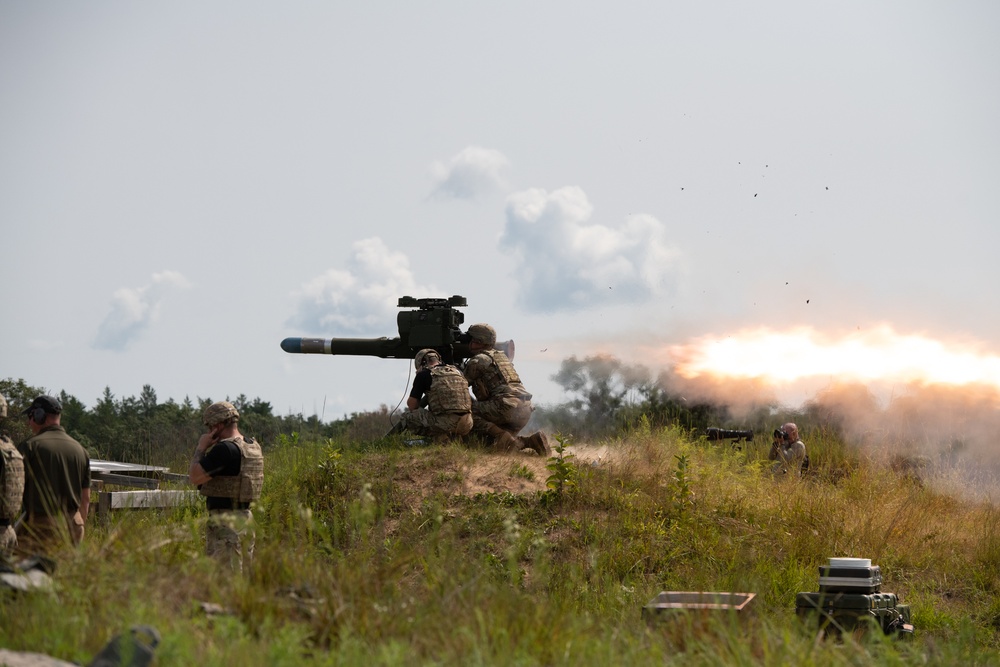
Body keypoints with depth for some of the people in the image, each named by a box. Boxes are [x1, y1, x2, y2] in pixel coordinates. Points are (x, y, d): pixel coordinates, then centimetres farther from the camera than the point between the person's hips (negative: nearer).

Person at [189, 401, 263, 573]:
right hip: (246, 517, 9)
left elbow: (195, 477, -14)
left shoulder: (224, 449, -17)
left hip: (225, 521, -9)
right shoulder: (253, 447, 11)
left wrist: (201, 448, -1)